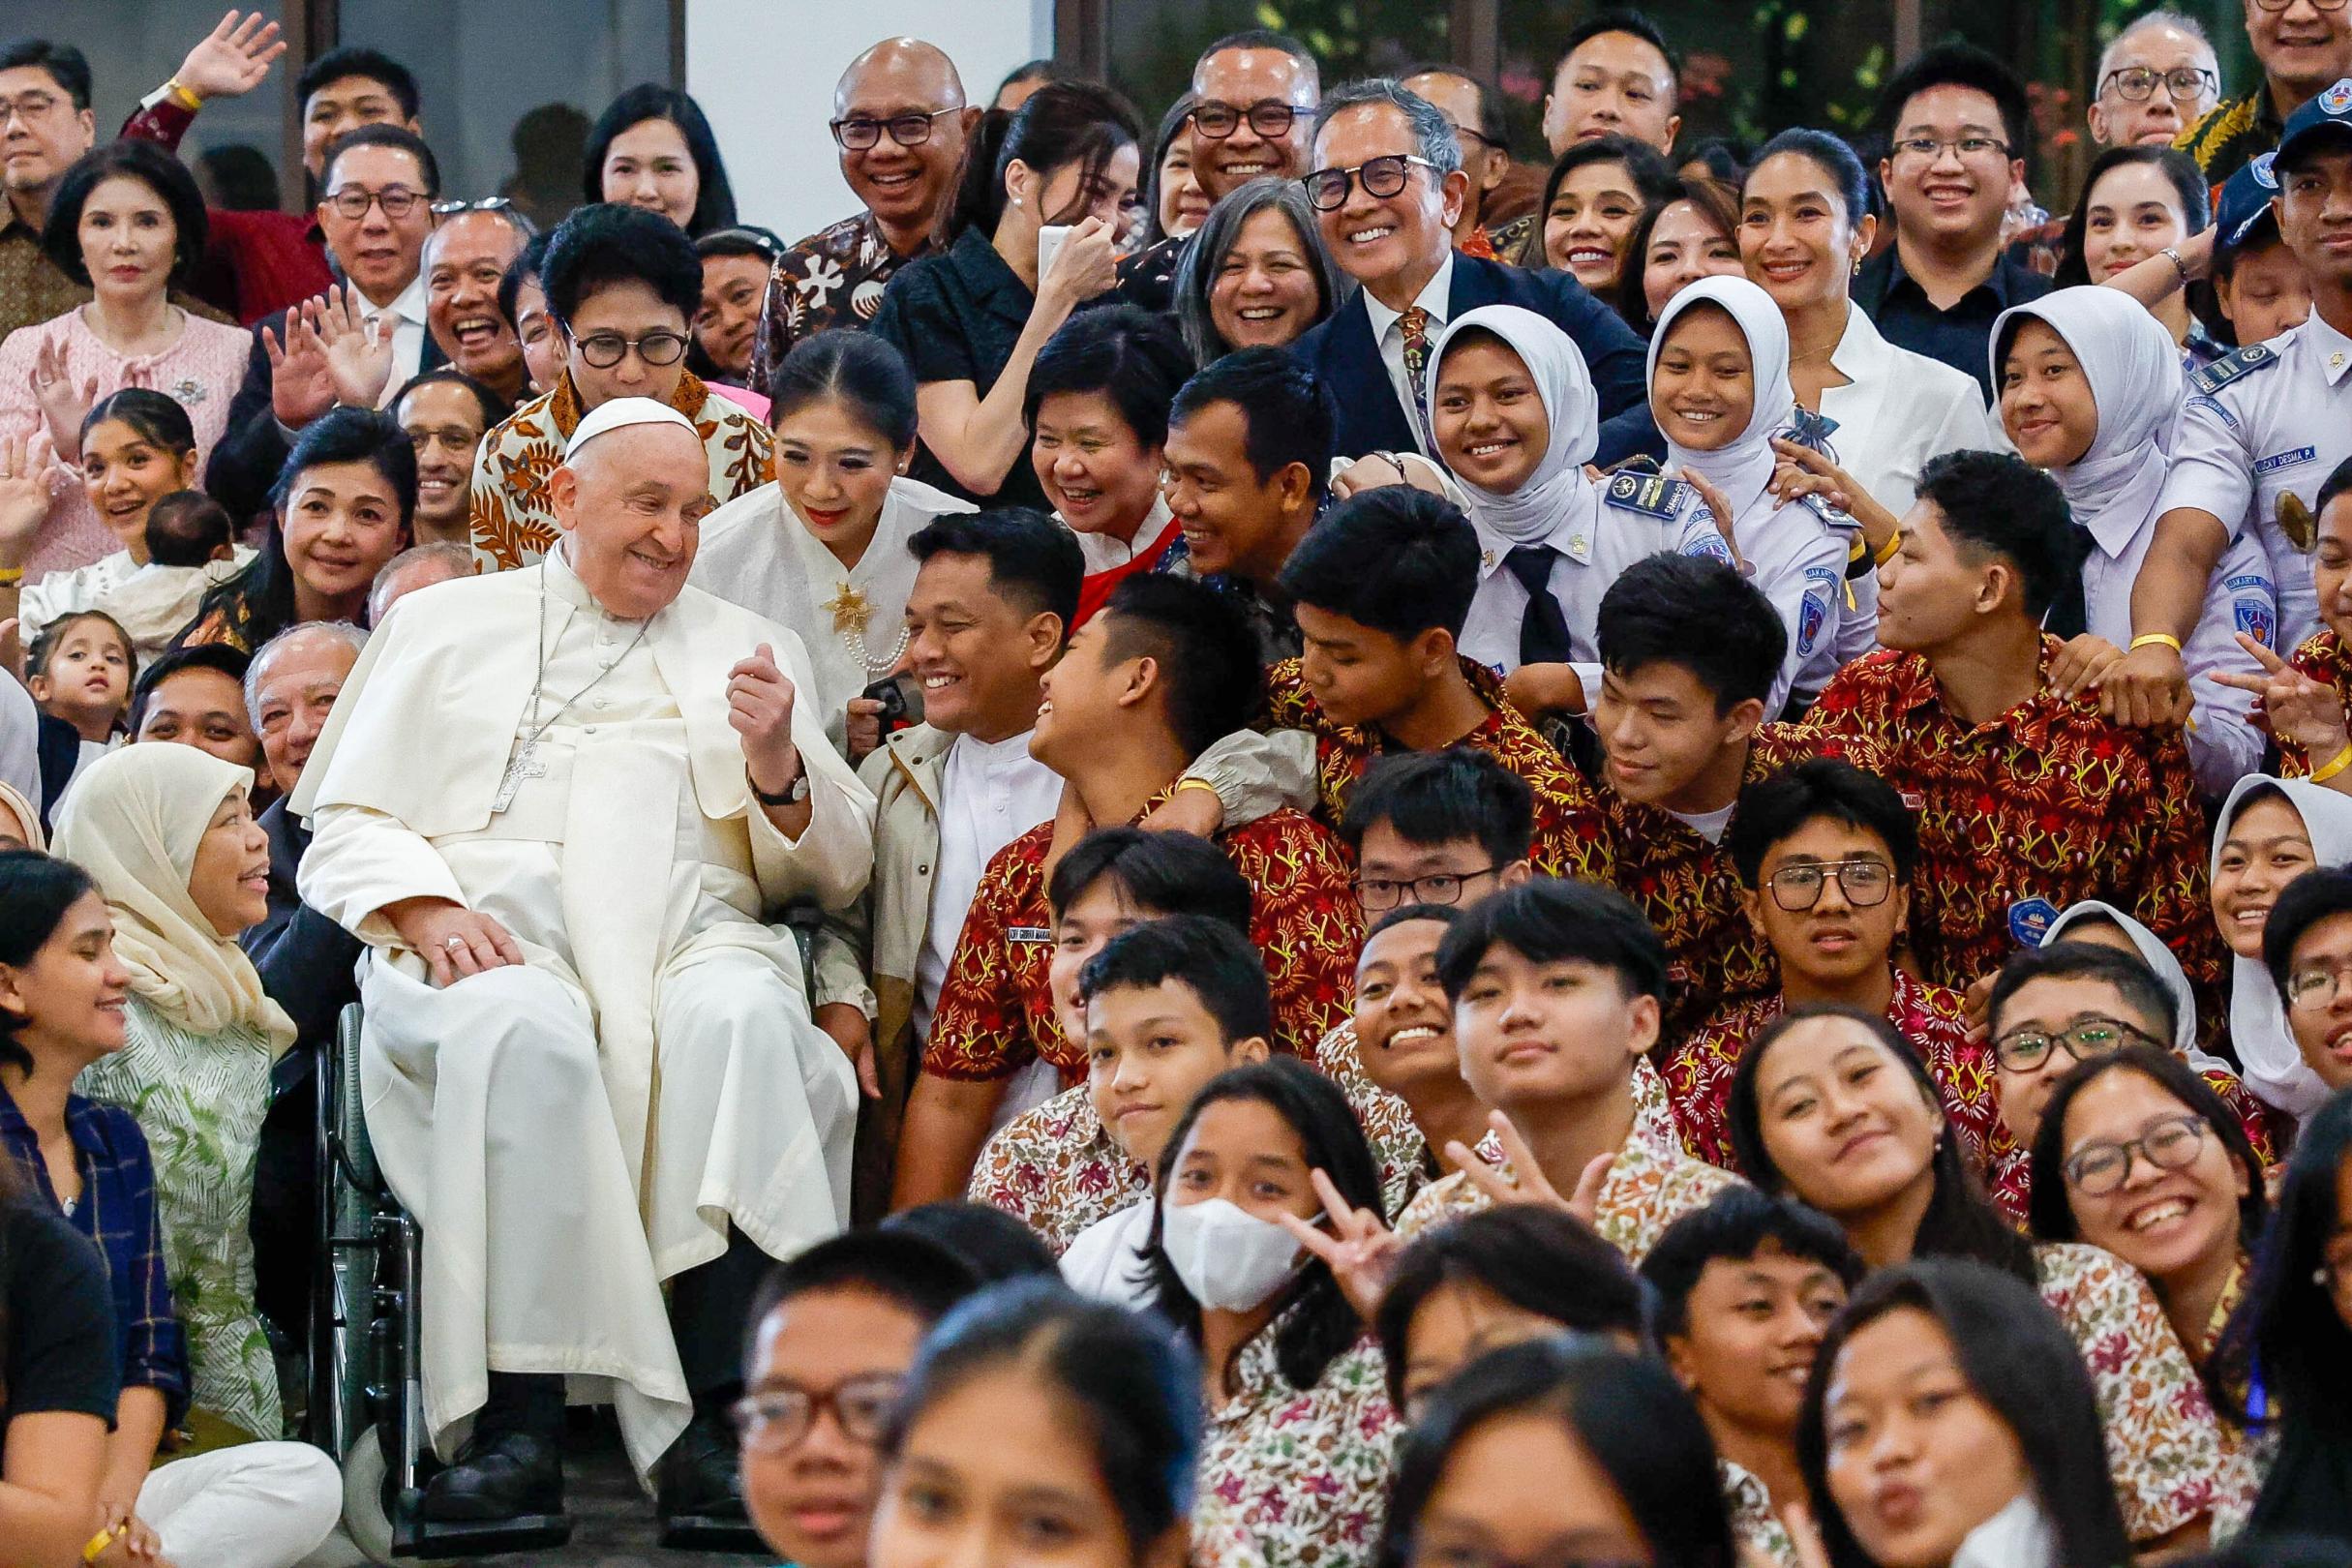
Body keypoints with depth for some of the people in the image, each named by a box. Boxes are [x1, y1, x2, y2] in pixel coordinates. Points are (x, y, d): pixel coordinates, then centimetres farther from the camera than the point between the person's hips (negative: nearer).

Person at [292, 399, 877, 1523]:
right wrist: (428, 910, -7)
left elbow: (836, 873, 20)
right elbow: (345, 829, 14)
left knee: (741, 1018, -36)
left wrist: (777, 761, -1)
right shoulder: (445, 624, 23)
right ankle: (518, 1422, -41)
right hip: (486, 940, -1)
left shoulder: (746, 647, 27)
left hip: (687, 933, 1)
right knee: (525, 1030, -39)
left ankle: (713, 1421, -42)